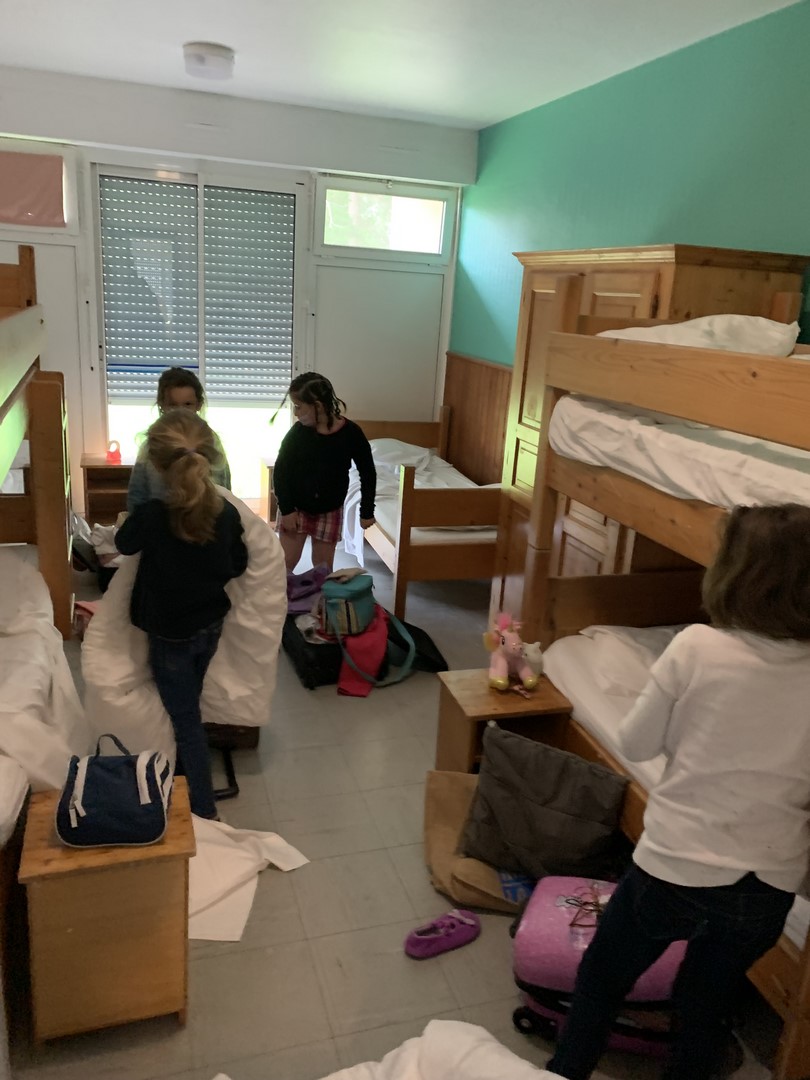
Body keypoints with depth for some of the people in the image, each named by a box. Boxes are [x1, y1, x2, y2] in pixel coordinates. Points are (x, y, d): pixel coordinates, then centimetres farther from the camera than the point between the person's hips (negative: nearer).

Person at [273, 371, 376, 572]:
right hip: (296, 509, 1)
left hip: (330, 512, 0)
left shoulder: (351, 433, -16)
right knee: (285, 564, 4)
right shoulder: (298, 431, -13)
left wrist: (367, 511, -4)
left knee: (323, 569, 10)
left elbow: (368, 473, -6)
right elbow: (280, 471, -5)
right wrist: (286, 509, -10)